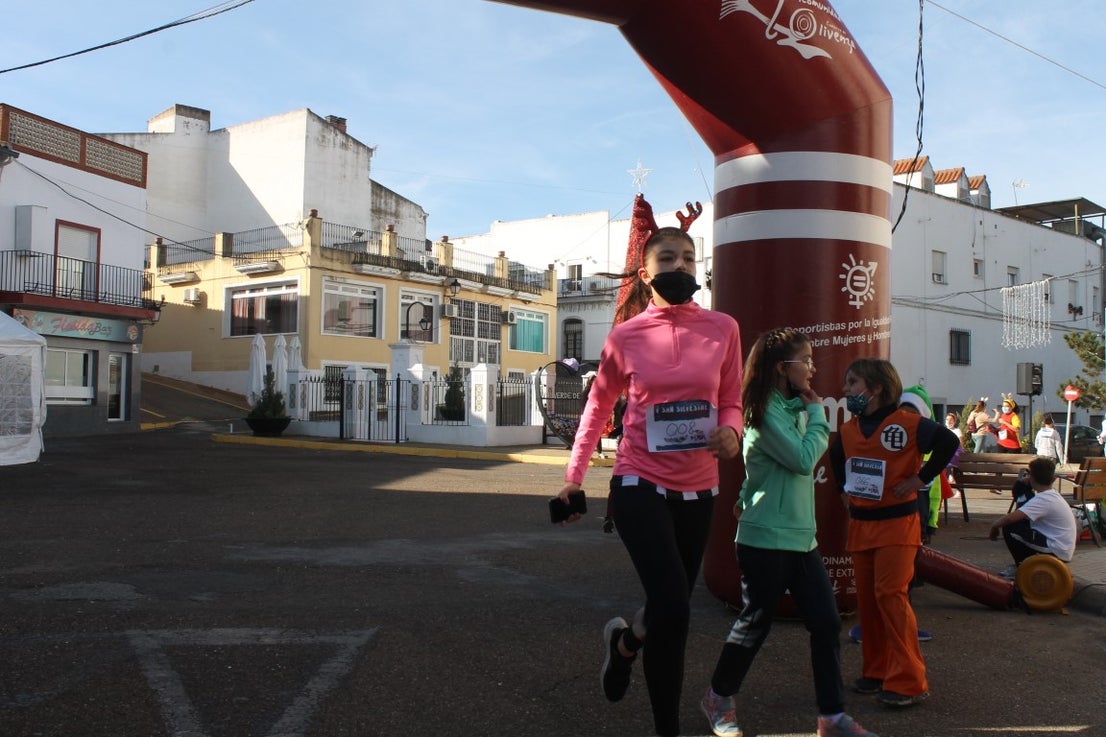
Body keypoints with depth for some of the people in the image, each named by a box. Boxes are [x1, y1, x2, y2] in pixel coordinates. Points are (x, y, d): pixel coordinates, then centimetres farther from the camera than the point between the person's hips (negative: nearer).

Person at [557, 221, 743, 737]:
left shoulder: (722, 328, -1)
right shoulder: (626, 336, -4)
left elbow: (731, 403, 8)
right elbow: (599, 406, 9)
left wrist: (731, 433, -16)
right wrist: (574, 476, 9)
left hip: (698, 491, 3)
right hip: (640, 486, -3)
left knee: (670, 609, 15)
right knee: (673, 608, -15)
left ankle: (623, 642, 51)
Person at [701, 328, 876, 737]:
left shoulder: (795, 409, 12)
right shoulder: (766, 413, -15)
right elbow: (804, 459, -20)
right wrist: (818, 416, -9)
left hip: (801, 537, 8)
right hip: (766, 539, -8)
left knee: (826, 623, 4)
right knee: (755, 623, 5)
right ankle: (719, 698, 26)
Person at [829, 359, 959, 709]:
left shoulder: (907, 424, -13)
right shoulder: (847, 431, 8)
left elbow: (948, 442, -20)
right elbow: (836, 458, 29)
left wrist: (922, 478, -18)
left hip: (897, 523, -7)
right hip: (860, 523, 7)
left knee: (890, 594, -12)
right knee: (867, 598, 9)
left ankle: (909, 682, -5)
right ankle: (877, 672, 21)